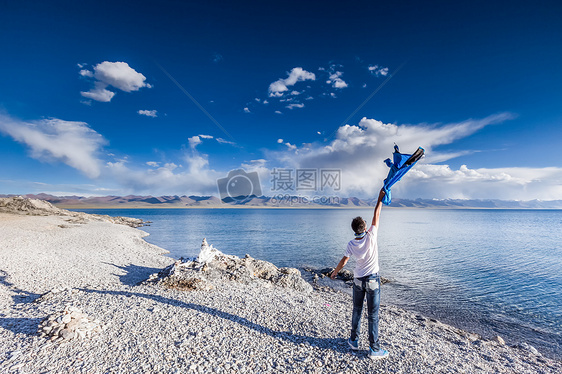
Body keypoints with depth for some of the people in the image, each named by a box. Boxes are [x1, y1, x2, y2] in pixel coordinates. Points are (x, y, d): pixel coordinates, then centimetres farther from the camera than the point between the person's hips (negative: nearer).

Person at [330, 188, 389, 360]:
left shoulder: (351, 244, -10)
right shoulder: (371, 237, -17)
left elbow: (343, 261, -1)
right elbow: (376, 216, -11)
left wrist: (334, 272, 15)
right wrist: (380, 199, -2)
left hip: (358, 280, 3)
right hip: (372, 280, -3)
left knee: (357, 310, 18)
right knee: (373, 315, 6)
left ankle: (354, 341, 32)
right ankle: (374, 349, 16)